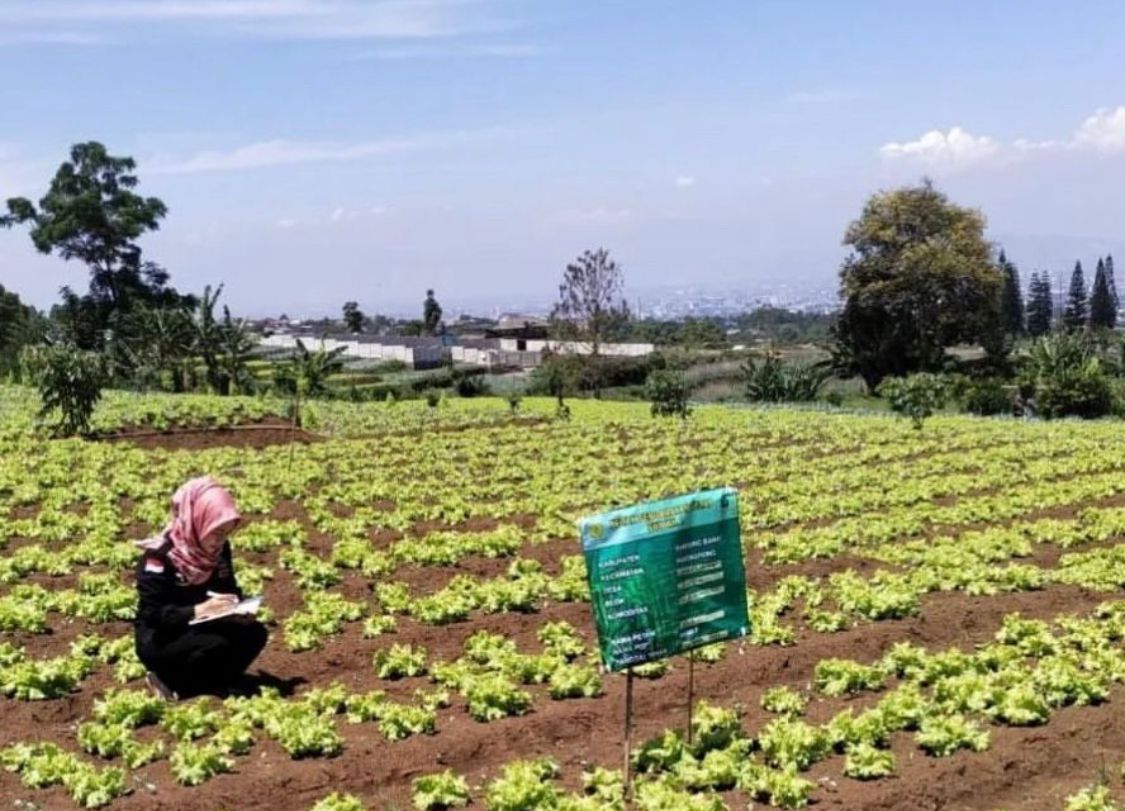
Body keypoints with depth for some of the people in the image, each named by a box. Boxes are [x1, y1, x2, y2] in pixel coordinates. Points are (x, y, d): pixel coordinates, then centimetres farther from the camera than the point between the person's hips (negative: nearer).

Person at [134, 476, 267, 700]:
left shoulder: (219, 550, -2)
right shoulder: (159, 556, -23)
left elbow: (230, 588, 10)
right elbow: (151, 614, -25)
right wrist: (197, 611, -37)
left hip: (199, 629, 7)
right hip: (160, 640, -7)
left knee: (254, 633, -16)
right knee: (216, 645, -32)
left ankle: (212, 680, -2)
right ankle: (171, 681, -9)